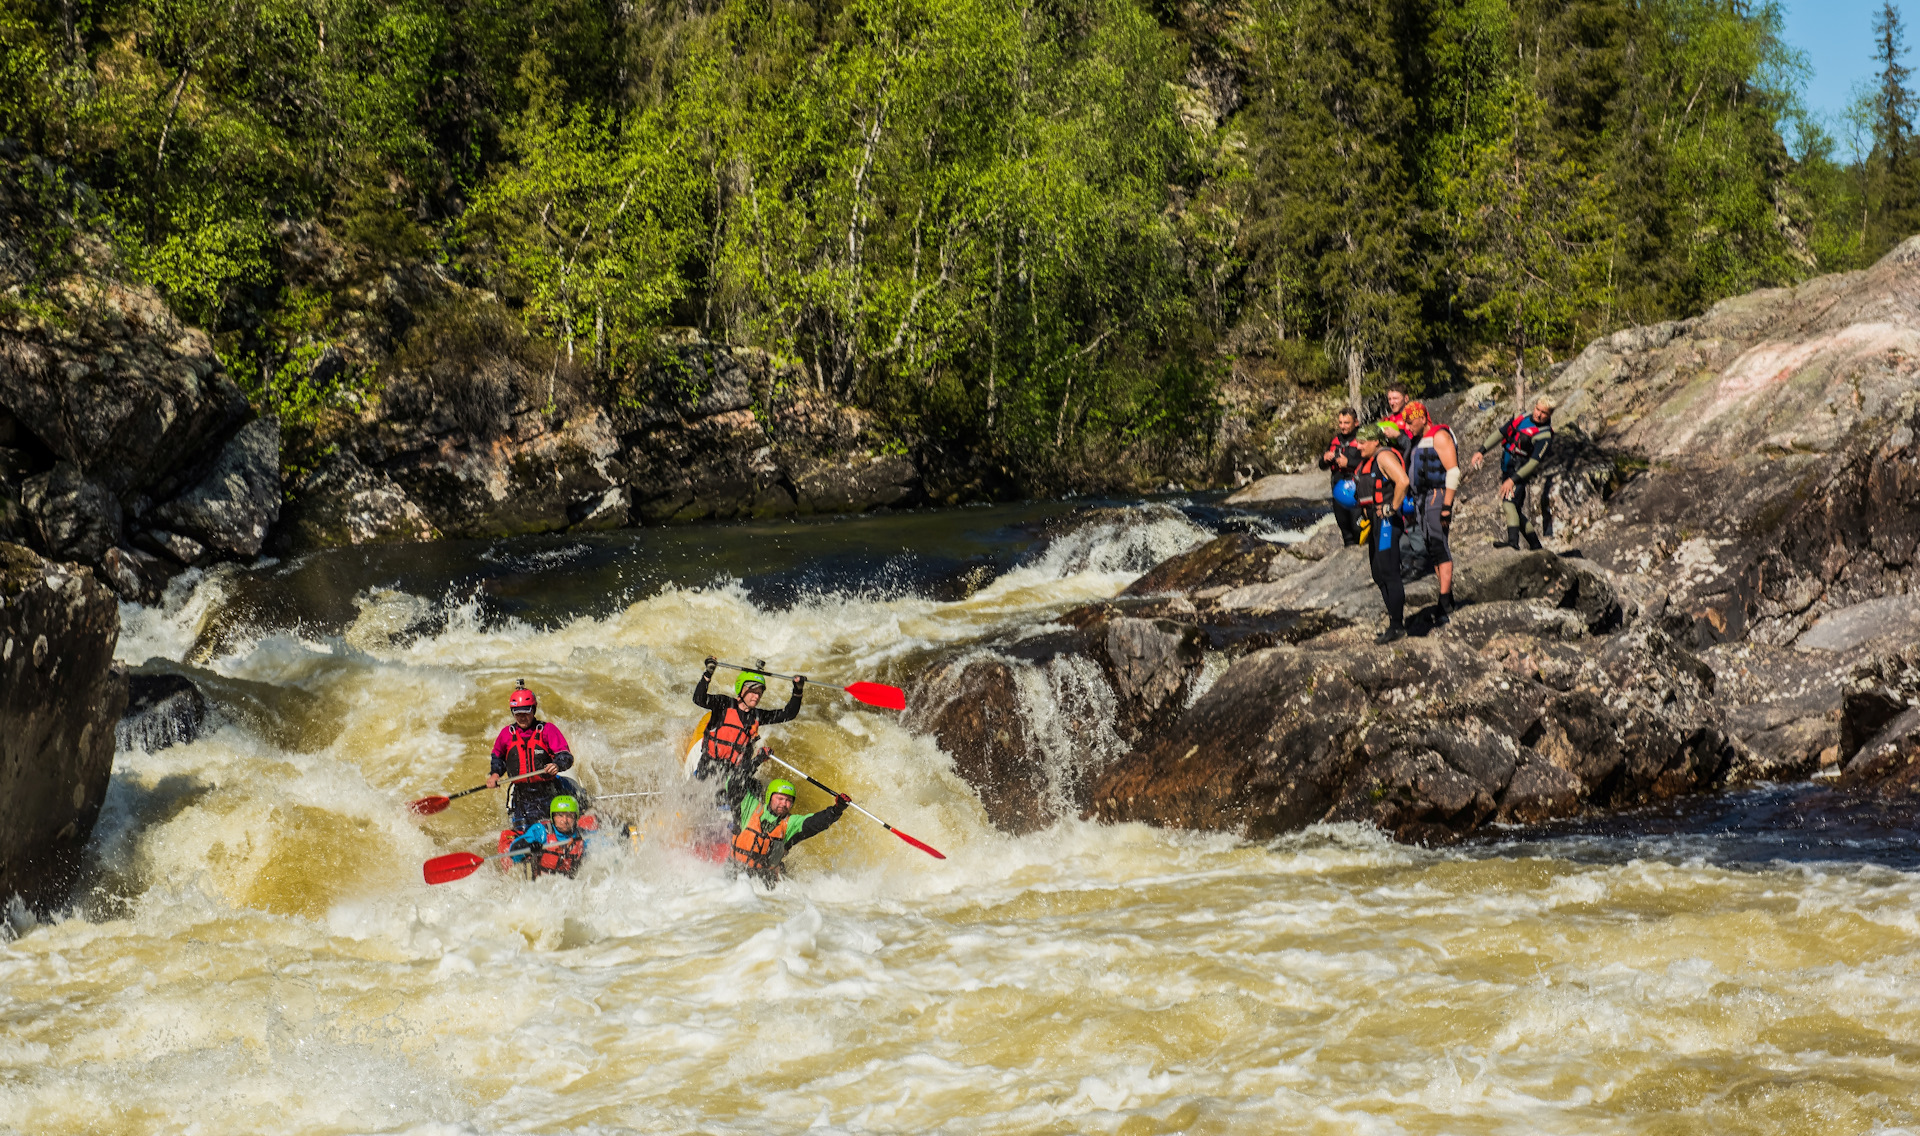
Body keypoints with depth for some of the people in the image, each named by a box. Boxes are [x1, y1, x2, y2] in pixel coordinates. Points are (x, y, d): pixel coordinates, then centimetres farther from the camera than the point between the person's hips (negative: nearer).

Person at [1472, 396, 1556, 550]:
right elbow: (1499, 434, 13)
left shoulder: (1544, 436, -14)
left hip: (1520, 472, -8)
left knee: (1509, 503, -30)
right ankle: (1535, 545, 23)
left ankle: (1513, 541, -45)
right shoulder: (1521, 418, 6)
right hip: (1506, 471, 8)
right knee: (1516, 511, 12)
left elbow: (1534, 462, -20)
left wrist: (1513, 479, -26)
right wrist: (1481, 451, 4)